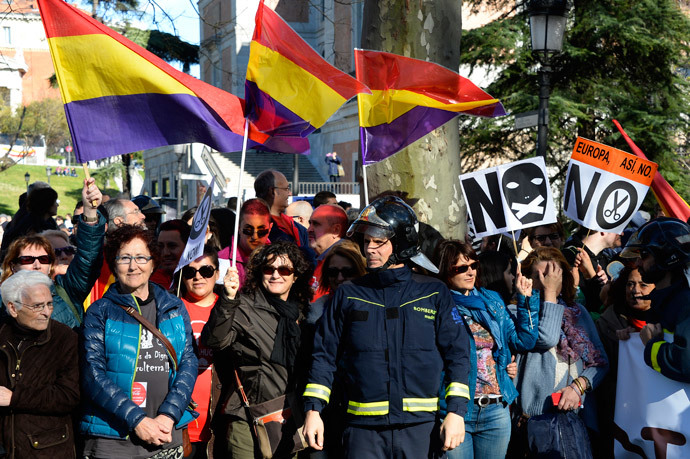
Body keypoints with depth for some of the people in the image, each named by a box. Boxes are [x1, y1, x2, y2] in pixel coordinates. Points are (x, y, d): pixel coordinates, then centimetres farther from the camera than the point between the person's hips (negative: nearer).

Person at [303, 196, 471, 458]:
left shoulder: (434, 294, 7)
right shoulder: (347, 296, 8)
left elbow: (457, 353, 6)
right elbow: (325, 355, 9)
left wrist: (456, 412, -3)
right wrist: (313, 410, 0)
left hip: (420, 426, 0)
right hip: (363, 428, 0)